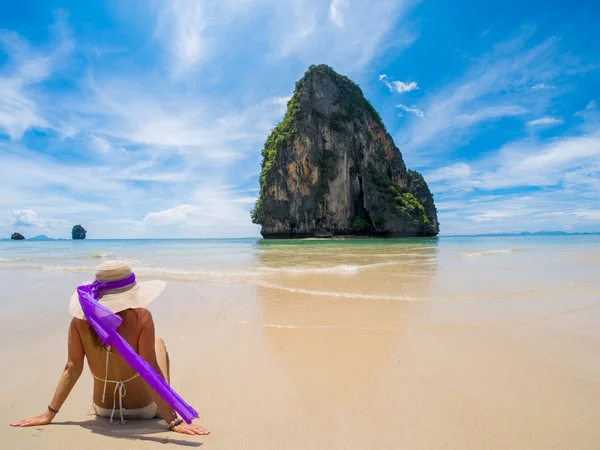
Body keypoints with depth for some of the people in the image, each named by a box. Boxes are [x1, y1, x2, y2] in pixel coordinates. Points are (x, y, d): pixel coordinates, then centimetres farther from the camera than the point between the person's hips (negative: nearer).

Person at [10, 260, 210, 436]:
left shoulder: (80, 320, -17)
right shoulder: (141, 317, -29)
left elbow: (72, 369, -13)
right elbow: (150, 371, -28)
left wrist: (49, 414, 1)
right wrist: (174, 420, -23)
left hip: (104, 409, 3)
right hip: (142, 409, -3)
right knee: (158, 342, 21)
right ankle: (166, 404, 28)